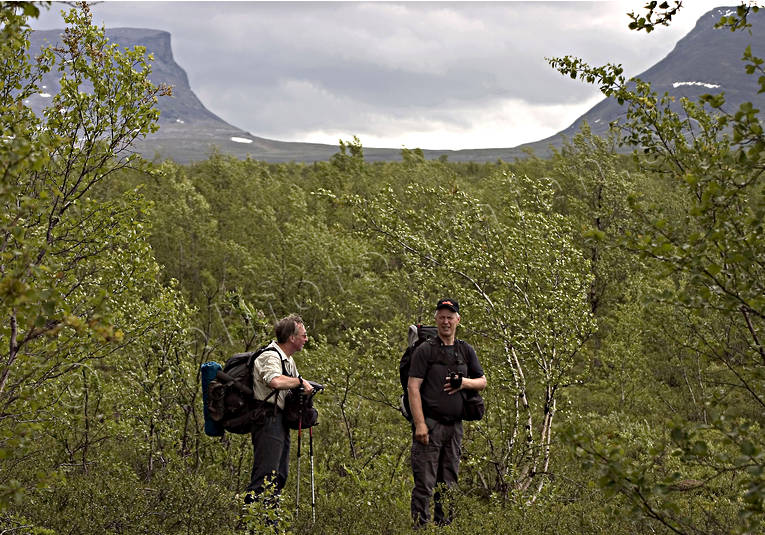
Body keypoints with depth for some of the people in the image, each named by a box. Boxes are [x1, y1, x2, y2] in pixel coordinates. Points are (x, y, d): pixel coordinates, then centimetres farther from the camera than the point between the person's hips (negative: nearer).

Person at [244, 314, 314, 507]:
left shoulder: (288, 359, 18)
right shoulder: (269, 356, -14)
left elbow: (292, 387, 32)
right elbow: (275, 381, -36)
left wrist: (305, 388, 9)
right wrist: (300, 381, -21)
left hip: (281, 422, 11)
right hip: (268, 420, -11)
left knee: (280, 475, 12)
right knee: (265, 475, -15)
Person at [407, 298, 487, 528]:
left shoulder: (466, 351, 13)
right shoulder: (425, 350, -3)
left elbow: (482, 382, 19)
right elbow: (413, 387, -9)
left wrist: (463, 382, -4)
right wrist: (420, 424, -17)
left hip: (454, 426, 5)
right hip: (429, 424, -5)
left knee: (449, 484, 11)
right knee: (424, 483, -6)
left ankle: (445, 526, 18)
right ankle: (420, 527, -4)